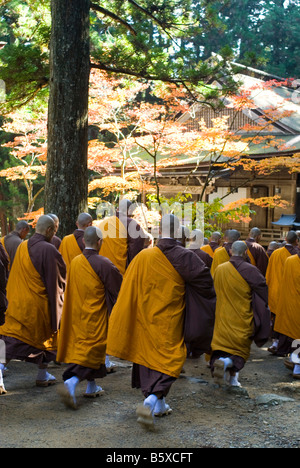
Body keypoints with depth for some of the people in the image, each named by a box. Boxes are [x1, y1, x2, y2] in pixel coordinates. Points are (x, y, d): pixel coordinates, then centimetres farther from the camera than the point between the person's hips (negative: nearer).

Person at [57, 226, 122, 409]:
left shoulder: (74, 262, 1)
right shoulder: (103, 264, -18)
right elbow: (119, 289, -11)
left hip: (77, 315, 7)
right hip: (96, 316, -7)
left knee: (82, 346, 18)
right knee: (91, 351, -1)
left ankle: (92, 387, 28)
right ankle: (71, 383, -18)